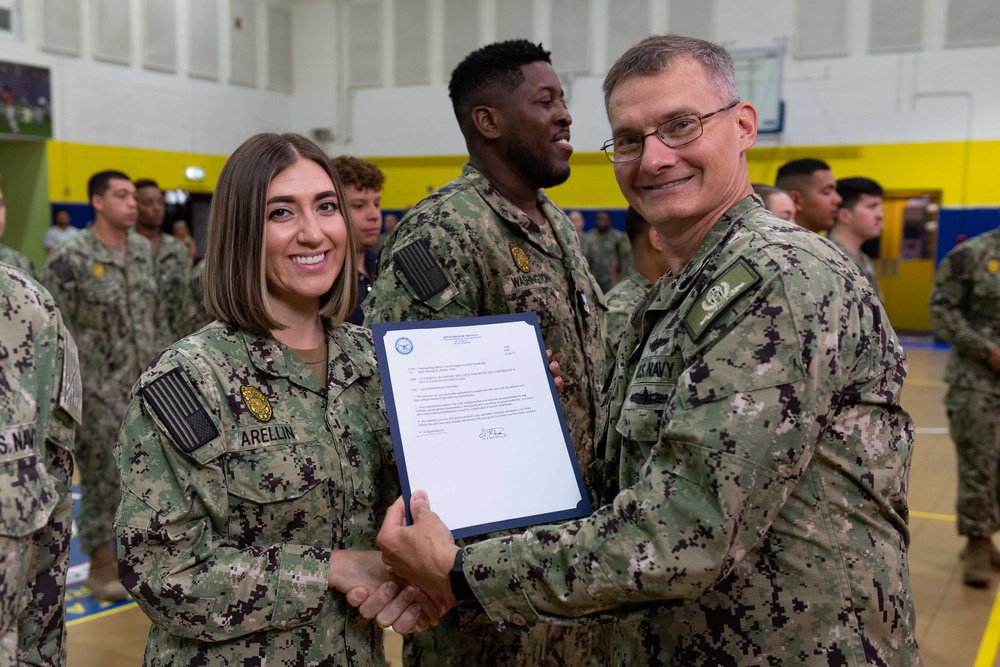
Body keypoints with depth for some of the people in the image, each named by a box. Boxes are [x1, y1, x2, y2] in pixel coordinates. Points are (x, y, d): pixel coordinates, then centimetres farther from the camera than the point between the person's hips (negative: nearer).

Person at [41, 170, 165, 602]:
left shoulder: (143, 250, 8)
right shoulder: (69, 258, -12)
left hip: (147, 388, 6)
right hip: (99, 394, -6)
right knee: (102, 478, 5)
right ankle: (101, 564, 19)